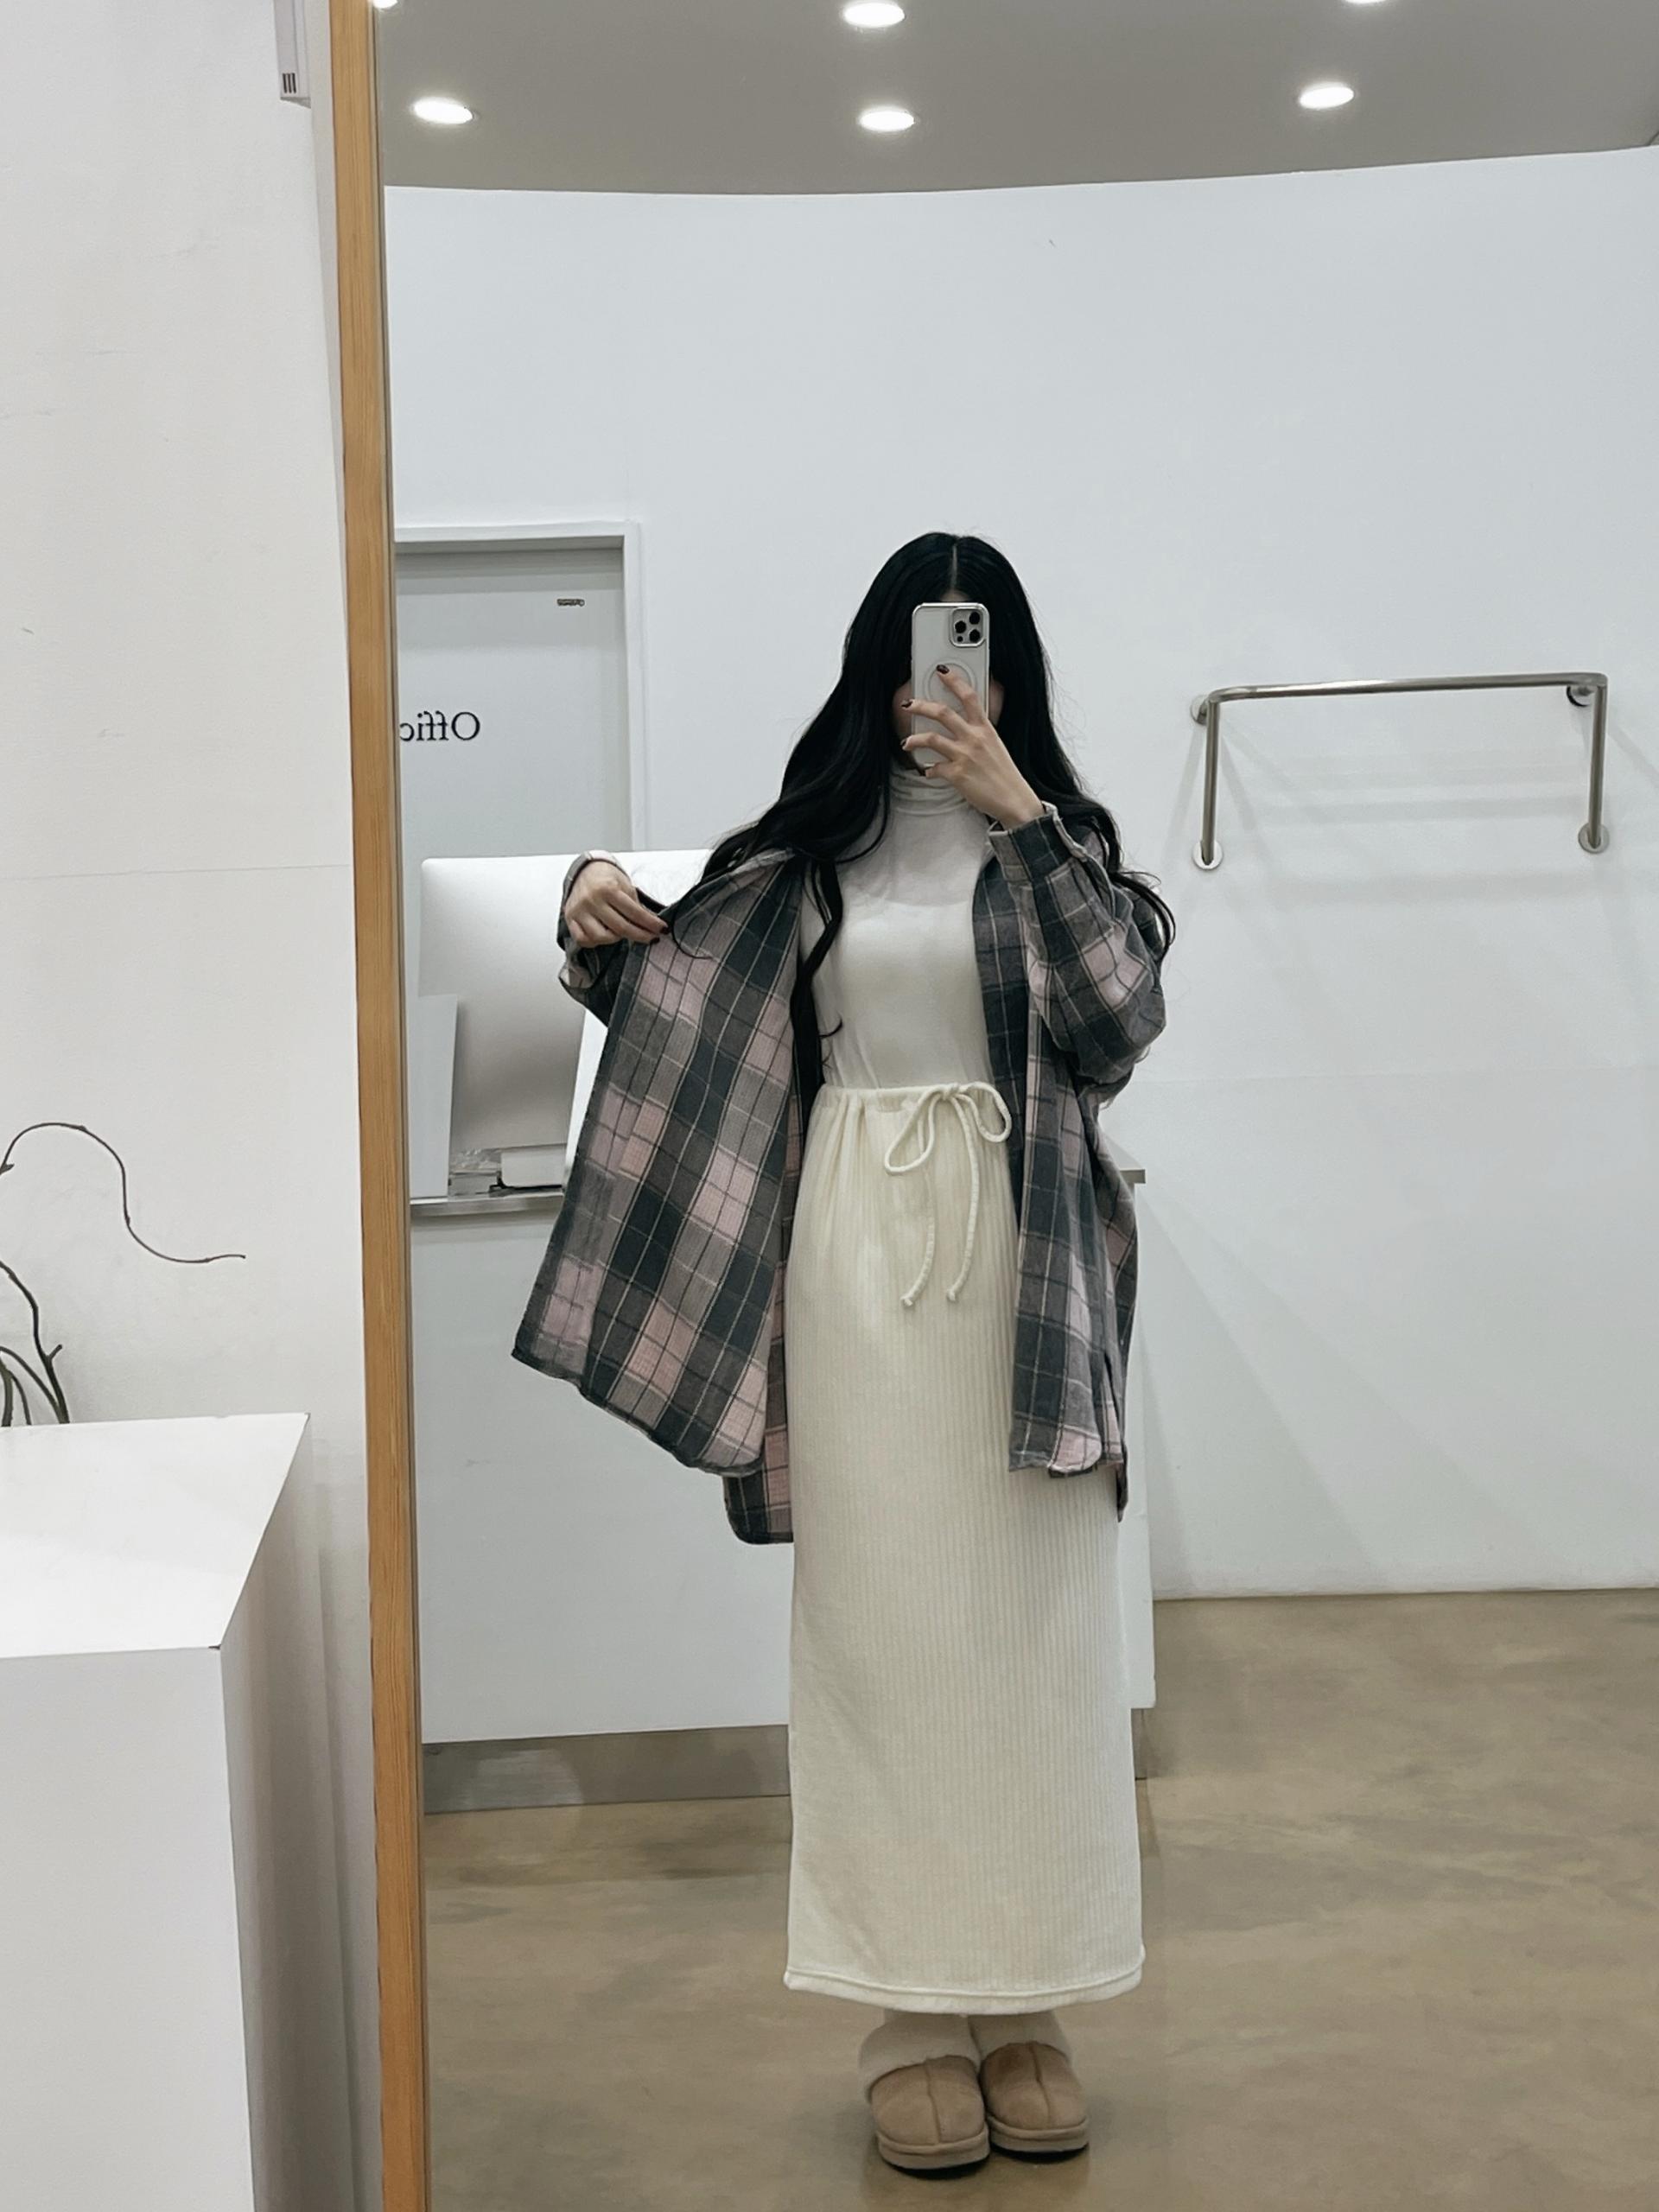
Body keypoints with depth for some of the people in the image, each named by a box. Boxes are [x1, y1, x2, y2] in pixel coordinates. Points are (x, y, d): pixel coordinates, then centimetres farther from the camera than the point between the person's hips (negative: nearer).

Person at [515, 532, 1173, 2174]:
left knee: (1028, 1622, 2)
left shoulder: (1063, 835, 7)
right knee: (881, 1620, 2)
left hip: (1023, 1256, 0)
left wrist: (1021, 817, -13)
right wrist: (599, 922, -5)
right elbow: (682, 1009, 15)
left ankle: (1024, 2003, 14)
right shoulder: (809, 845, 10)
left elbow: (1121, 1020, -9)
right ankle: (912, 2017, 12)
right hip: (860, 1253, 1)